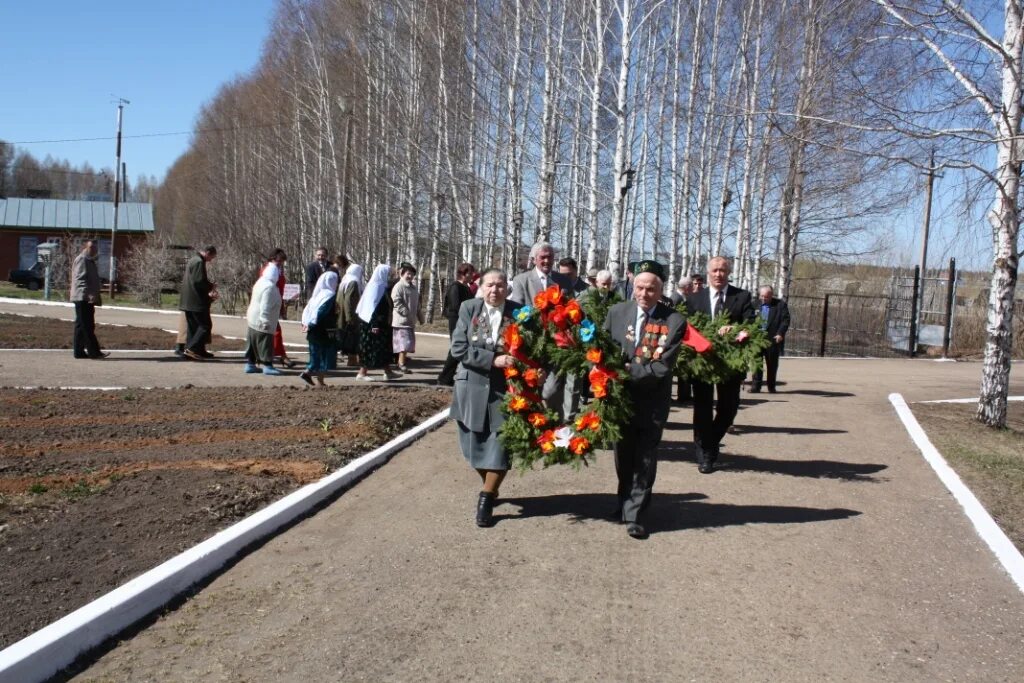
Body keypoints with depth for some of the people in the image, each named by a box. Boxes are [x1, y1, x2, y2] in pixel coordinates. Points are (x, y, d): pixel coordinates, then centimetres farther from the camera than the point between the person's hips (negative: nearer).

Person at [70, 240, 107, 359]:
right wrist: (89, 294, -27)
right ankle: (93, 351, -13)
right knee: (85, 326, -10)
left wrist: (96, 296, 23)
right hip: (82, 298, -10)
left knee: (82, 326, 11)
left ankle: (79, 351, 14)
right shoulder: (81, 259, -9)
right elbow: (80, 279, -19)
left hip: (88, 299, 10)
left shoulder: (90, 261, 22)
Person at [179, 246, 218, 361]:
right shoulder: (199, 262, -14)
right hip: (197, 301, -11)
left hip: (188, 301, 11)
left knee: (193, 326, 12)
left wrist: (209, 287, 17)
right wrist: (211, 286, -5)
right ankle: (192, 348, -15)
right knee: (205, 325, -7)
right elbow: (199, 281, -21)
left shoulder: (192, 260, 19)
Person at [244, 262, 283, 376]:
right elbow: (265, 307, -25)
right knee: (265, 344, -4)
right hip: (262, 323, -10)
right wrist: (265, 322, -23)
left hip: (252, 320, 10)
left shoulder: (261, 282, 10)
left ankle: (250, 364, 21)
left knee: (253, 344, 15)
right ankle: (267, 366, -1)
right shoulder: (270, 287, -22)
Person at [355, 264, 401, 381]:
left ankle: (388, 372, 15)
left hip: (382, 324, 10)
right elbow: (373, 307, -22)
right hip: (373, 323, -10)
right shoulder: (376, 287, -16)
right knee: (371, 348, -5)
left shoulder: (381, 286, 13)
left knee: (384, 347, 11)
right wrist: (375, 325, -25)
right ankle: (362, 373, 1)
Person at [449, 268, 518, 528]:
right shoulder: (468, 308, -1)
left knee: (500, 445, -4)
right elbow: (458, 348, -9)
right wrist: (493, 359, -19)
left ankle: (486, 499, 12)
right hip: (473, 387, 1)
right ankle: (491, 489, 35)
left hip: (505, 388, -1)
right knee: (477, 445, 12)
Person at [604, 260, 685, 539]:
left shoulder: (674, 321, -13)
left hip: (652, 401, -3)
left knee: (645, 459, 3)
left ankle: (633, 515, 13)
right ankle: (625, 503, 36)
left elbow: (662, 367, -17)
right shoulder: (617, 312, -2)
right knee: (623, 455, 17)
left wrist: (629, 372, -25)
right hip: (619, 396, 3)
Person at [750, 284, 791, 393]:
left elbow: (785, 320, -3)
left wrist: (780, 333, -15)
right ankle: (755, 386, 1)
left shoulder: (780, 305, 2)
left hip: (773, 339, -1)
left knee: (772, 363, 6)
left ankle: (771, 387, 14)